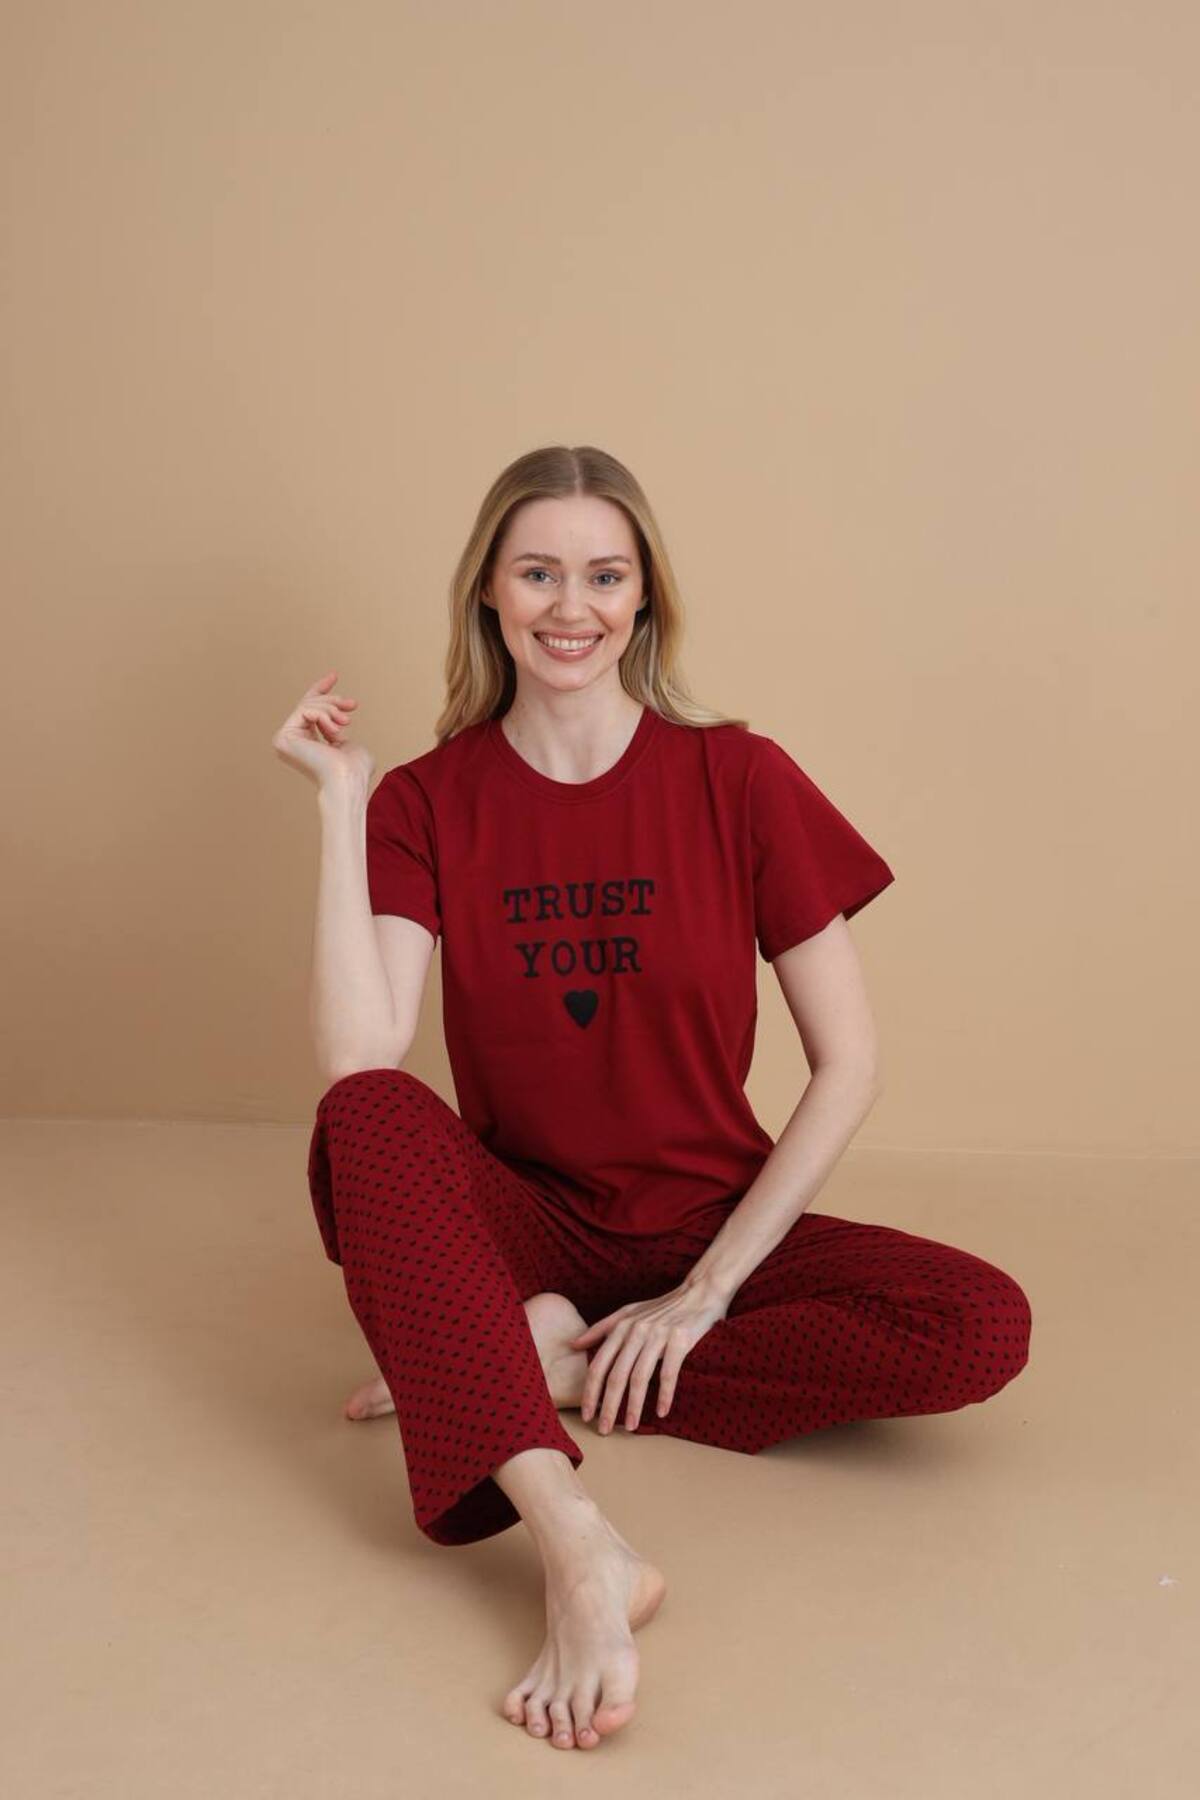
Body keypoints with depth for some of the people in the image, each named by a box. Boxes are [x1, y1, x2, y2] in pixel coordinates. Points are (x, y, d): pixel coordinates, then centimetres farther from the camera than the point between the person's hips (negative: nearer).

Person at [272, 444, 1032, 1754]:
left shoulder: (738, 779, -7)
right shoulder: (427, 801, -4)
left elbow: (848, 1070, -7)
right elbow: (361, 1064, -20)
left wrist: (705, 1293, -12)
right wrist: (339, 799, -18)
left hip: (709, 1233, 1)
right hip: (523, 1225, 0)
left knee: (982, 1328, -25)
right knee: (369, 1121, -32)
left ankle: (547, 1364, -18)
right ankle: (580, 1550, -42)